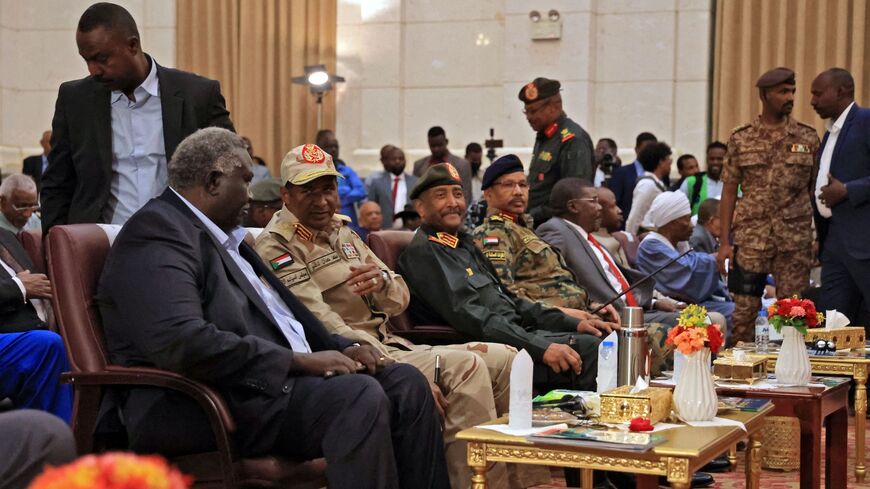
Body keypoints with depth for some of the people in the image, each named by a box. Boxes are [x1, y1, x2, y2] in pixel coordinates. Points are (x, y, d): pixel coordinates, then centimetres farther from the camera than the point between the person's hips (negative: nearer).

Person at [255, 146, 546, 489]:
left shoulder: (342, 231, 17)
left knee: (503, 358, -1)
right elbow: (326, 328, -20)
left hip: (389, 346, 9)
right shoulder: (276, 249, -9)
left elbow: (399, 300, 15)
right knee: (466, 366, -27)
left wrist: (383, 280, -12)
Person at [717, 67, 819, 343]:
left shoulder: (808, 138, 6)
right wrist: (725, 242, -1)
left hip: (796, 240, 0)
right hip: (750, 238, 0)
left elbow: (817, 191, 8)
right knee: (744, 310, 1)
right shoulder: (741, 139, 5)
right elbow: (729, 191, 5)